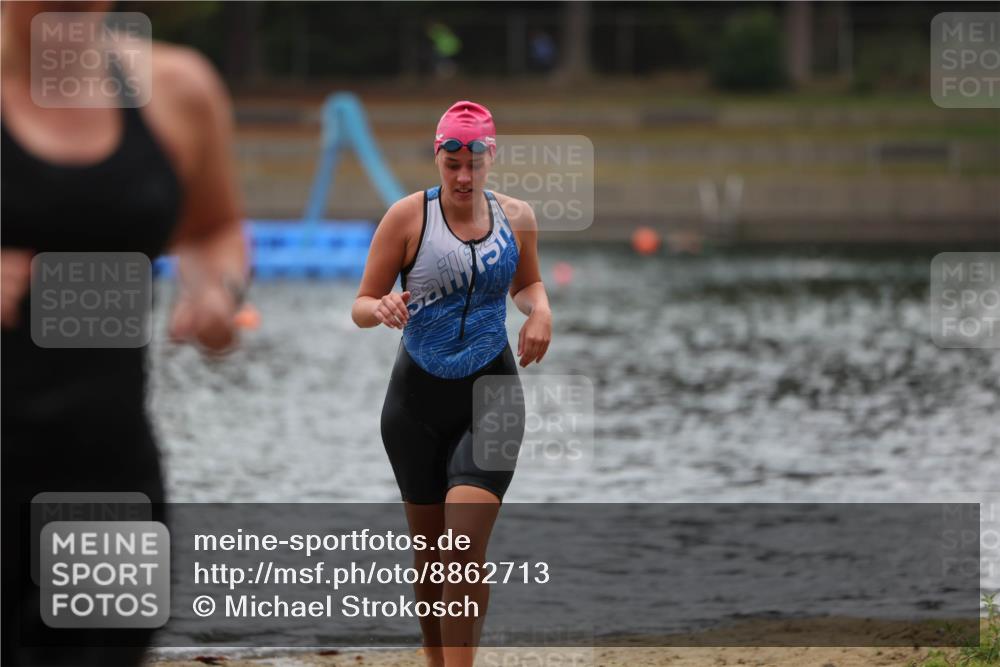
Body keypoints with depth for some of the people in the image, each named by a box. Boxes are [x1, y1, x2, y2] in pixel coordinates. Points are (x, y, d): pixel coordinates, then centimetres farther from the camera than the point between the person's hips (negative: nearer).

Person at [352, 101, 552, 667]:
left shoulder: (517, 217, 4)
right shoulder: (408, 217, -5)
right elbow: (361, 305, -1)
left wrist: (540, 308, 1)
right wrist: (381, 308, -25)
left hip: (491, 393, 0)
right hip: (418, 396, 0)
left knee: (465, 549, -16)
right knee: (429, 552, 8)